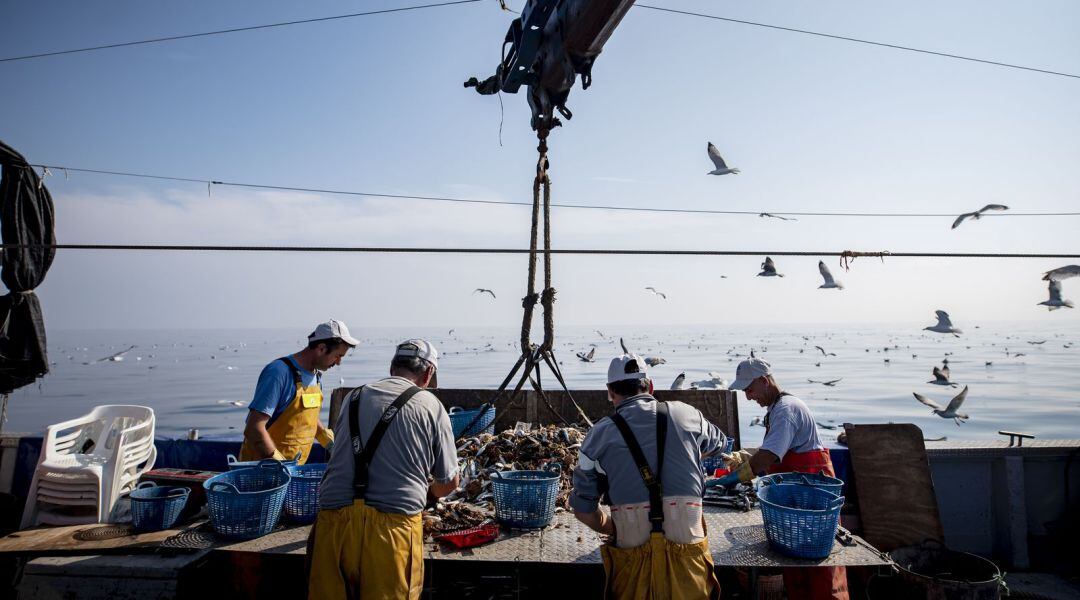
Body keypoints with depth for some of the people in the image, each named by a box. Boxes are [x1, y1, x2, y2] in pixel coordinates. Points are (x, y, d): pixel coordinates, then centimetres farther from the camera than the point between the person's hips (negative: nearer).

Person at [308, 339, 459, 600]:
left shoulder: (353, 398, 15)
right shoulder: (430, 406, 4)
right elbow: (449, 482, 10)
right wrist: (427, 492, 35)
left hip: (335, 520, 3)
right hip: (393, 525, -3)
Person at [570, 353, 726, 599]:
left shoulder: (600, 434, 2)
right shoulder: (686, 414, 6)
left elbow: (583, 508, 6)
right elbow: (718, 443, 31)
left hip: (632, 549, -1)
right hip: (688, 543, 1)